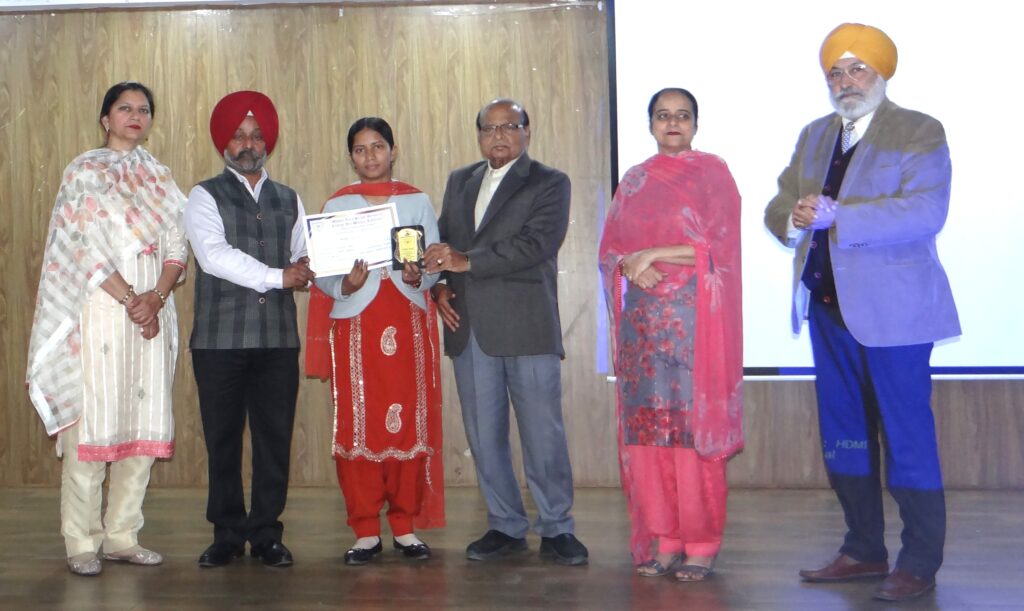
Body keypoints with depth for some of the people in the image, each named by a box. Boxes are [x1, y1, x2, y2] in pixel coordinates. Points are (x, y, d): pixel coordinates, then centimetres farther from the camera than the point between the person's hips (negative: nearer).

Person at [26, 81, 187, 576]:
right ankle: (81, 544, 2)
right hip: (99, 309, -5)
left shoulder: (159, 177, 16)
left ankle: (122, 536, 12)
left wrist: (157, 296, -8)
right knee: (92, 422, -6)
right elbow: (86, 247, -7)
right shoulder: (84, 171, 3)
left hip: (151, 310, 5)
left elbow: (176, 250, 10)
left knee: (145, 425, 3)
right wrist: (131, 300, -12)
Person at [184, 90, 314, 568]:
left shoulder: (289, 201, 18)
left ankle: (266, 535, 12)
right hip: (219, 337, -3)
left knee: (275, 439, 2)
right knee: (222, 441, 3)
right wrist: (278, 277, -12)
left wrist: (305, 272, -11)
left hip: (278, 337, 3)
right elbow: (214, 255, -11)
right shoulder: (205, 197, 4)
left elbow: (304, 256, 13)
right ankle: (227, 535, 14)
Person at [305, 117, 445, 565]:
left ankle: (405, 526, 7)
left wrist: (417, 276, -14)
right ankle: (366, 531, 4)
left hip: (407, 322, 0)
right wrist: (346, 285, -16)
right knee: (356, 425, -4)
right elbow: (322, 272, 5)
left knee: (411, 423, -2)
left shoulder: (417, 201, 12)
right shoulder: (336, 206, 11)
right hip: (354, 324, 0)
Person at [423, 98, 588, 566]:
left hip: (527, 327, -5)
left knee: (544, 434, -2)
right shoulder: (459, 182, 18)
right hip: (469, 328, 5)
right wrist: (440, 285, 0)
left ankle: (556, 528, 10)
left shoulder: (550, 184, 0)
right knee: (484, 435, 9)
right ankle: (506, 526, 20)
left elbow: (535, 244, -14)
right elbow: (442, 242, 19)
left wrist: (467, 260, -17)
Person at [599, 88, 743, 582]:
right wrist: (634, 267, -10)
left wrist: (655, 254, -11)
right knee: (647, 426, 1)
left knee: (694, 424, -6)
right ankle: (662, 540, 9)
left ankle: (701, 545, 1)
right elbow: (610, 249, 11)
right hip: (643, 318, 4)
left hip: (695, 318, -4)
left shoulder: (711, 172, 4)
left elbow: (722, 245, -6)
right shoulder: (633, 182, 17)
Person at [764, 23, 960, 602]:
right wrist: (794, 219, -13)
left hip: (892, 308, -7)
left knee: (908, 435, -1)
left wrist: (835, 216, -24)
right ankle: (865, 549, 25)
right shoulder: (814, 136, 15)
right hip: (829, 304, 7)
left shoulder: (919, 132, -5)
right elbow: (779, 205, 12)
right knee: (843, 433, 13)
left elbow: (925, 213, -19)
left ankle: (920, 562, 10)